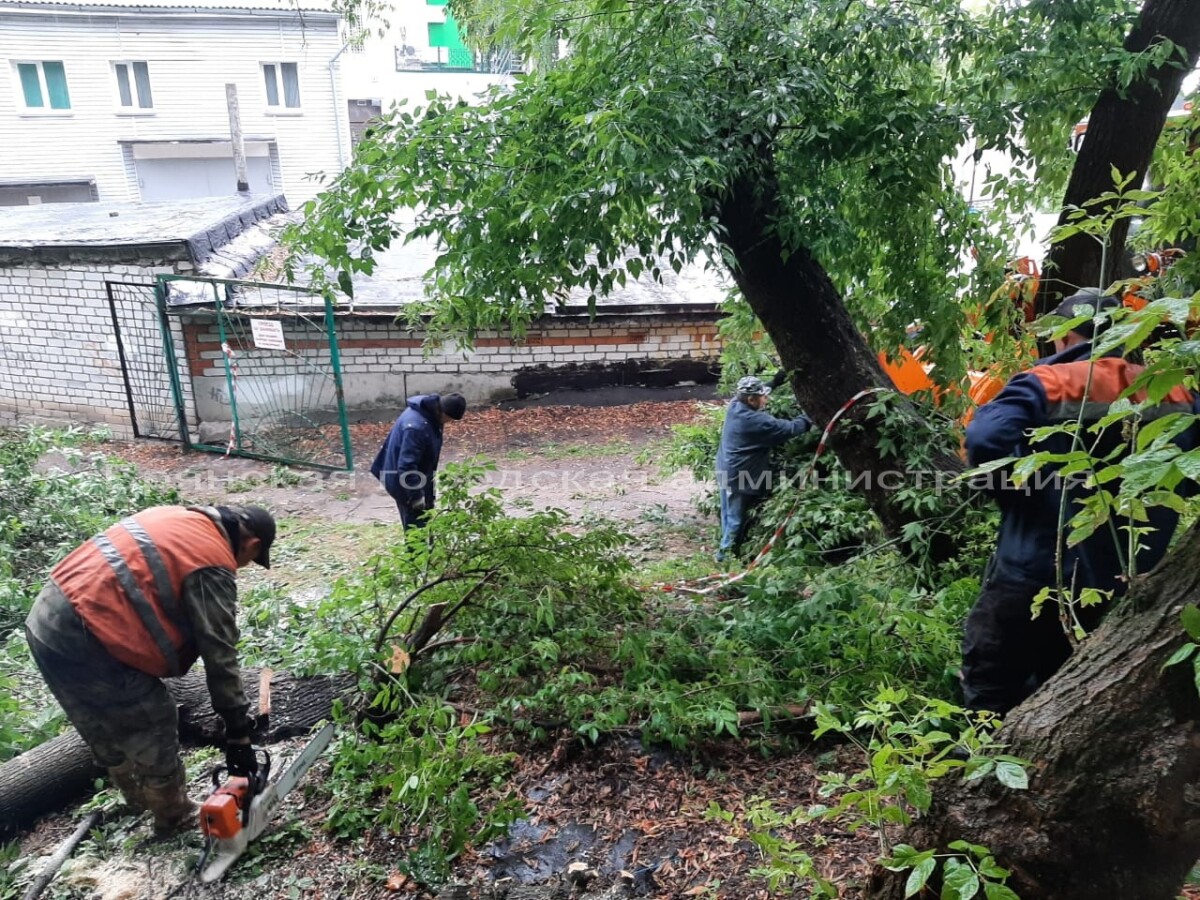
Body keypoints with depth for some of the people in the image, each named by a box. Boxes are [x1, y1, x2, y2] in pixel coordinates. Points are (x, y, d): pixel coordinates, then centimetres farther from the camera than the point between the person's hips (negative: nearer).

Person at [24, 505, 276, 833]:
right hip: (82, 639, -9)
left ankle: (138, 794, 48)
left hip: (48, 617, 10)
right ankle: (174, 815, 28)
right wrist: (238, 732, -5)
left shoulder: (176, 518, 13)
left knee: (105, 722, 28)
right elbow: (219, 654, -11)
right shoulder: (212, 564, -12)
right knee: (154, 725, 9)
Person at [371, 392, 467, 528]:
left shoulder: (428, 413, -3)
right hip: (404, 481, -10)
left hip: (419, 478, 10)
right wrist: (416, 496, -27)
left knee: (426, 522, 21)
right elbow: (406, 466, -33)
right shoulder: (416, 426, -34)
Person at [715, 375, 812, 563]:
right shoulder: (755, 421, -27)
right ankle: (726, 553, 18)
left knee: (729, 515, 21)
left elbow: (759, 392, 16)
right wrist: (809, 420, -6)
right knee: (737, 518, 6)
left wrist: (778, 380, 10)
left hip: (726, 472, 9)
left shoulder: (735, 407, -3)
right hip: (740, 477, -9)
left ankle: (727, 550, 34)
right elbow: (788, 429, -20)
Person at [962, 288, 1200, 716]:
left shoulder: (1044, 386, -12)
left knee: (993, 690, 8)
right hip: (1128, 586, 6)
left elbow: (986, 442, -26)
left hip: (1037, 575, -6)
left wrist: (1011, 496, -9)